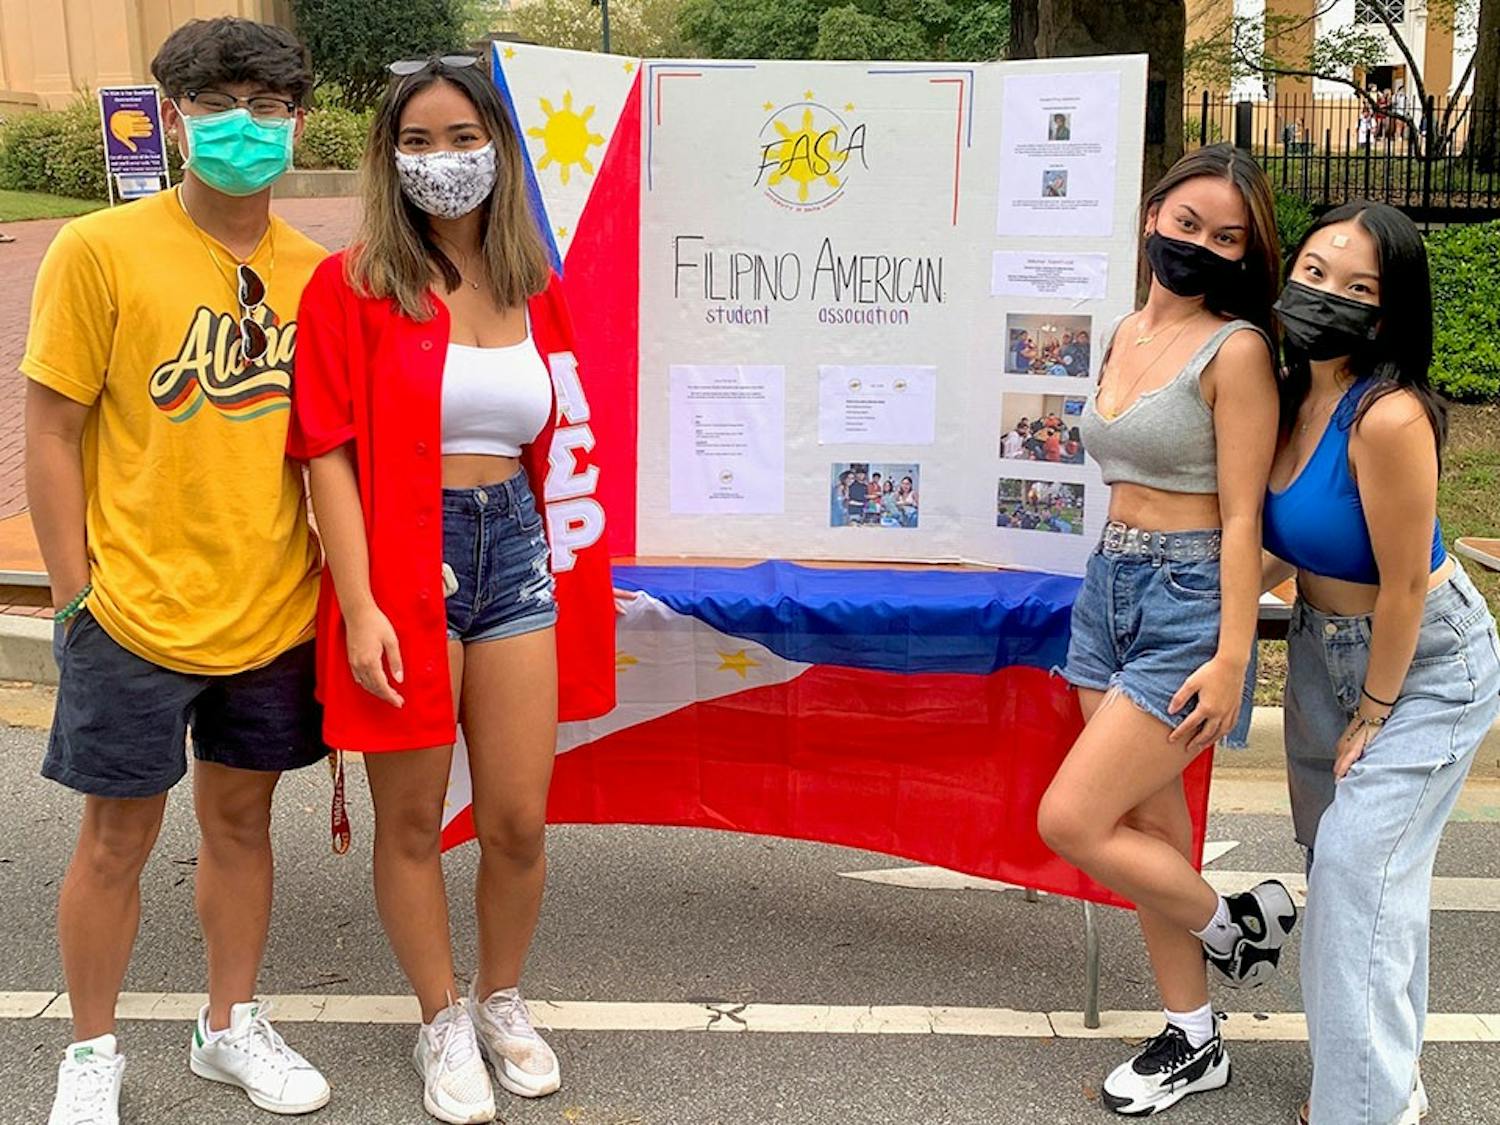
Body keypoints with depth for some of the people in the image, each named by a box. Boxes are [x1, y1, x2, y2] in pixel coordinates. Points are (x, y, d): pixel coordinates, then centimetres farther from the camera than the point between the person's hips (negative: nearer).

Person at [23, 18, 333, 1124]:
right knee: (118, 838, 10)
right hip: (138, 615, -3)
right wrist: (74, 592, -8)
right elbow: (54, 432, -7)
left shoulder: (313, 272, 2)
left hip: (274, 614, 4)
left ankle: (232, 1024, 36)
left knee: (241, 818, 17)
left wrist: (333, 574, 7)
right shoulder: (101, 250, -9)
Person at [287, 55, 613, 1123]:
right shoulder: (352, 285, -6)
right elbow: (330, 453, -10)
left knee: (520, 821, 8)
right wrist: (360, 607, -16)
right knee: (413, 821, 10)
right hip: (404, 562, -3)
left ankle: (503, 998, 34)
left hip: (514, 552, 4)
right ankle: (443, 1022, 30)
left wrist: (571, 572, 13)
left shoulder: (534, 292, 8)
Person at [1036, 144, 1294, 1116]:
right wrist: (1114, 584, 19)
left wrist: (1232, 660, -18)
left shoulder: (1235, 350, -12)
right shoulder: (1127, 332, 10)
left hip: (1188, 601, -7)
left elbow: (1242, 518, -15)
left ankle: (1236, 924, 17)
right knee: (1150, 825, 12)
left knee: (1070, 822, -9)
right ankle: (1193, 1041, 27)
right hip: (1109, 590, 8)